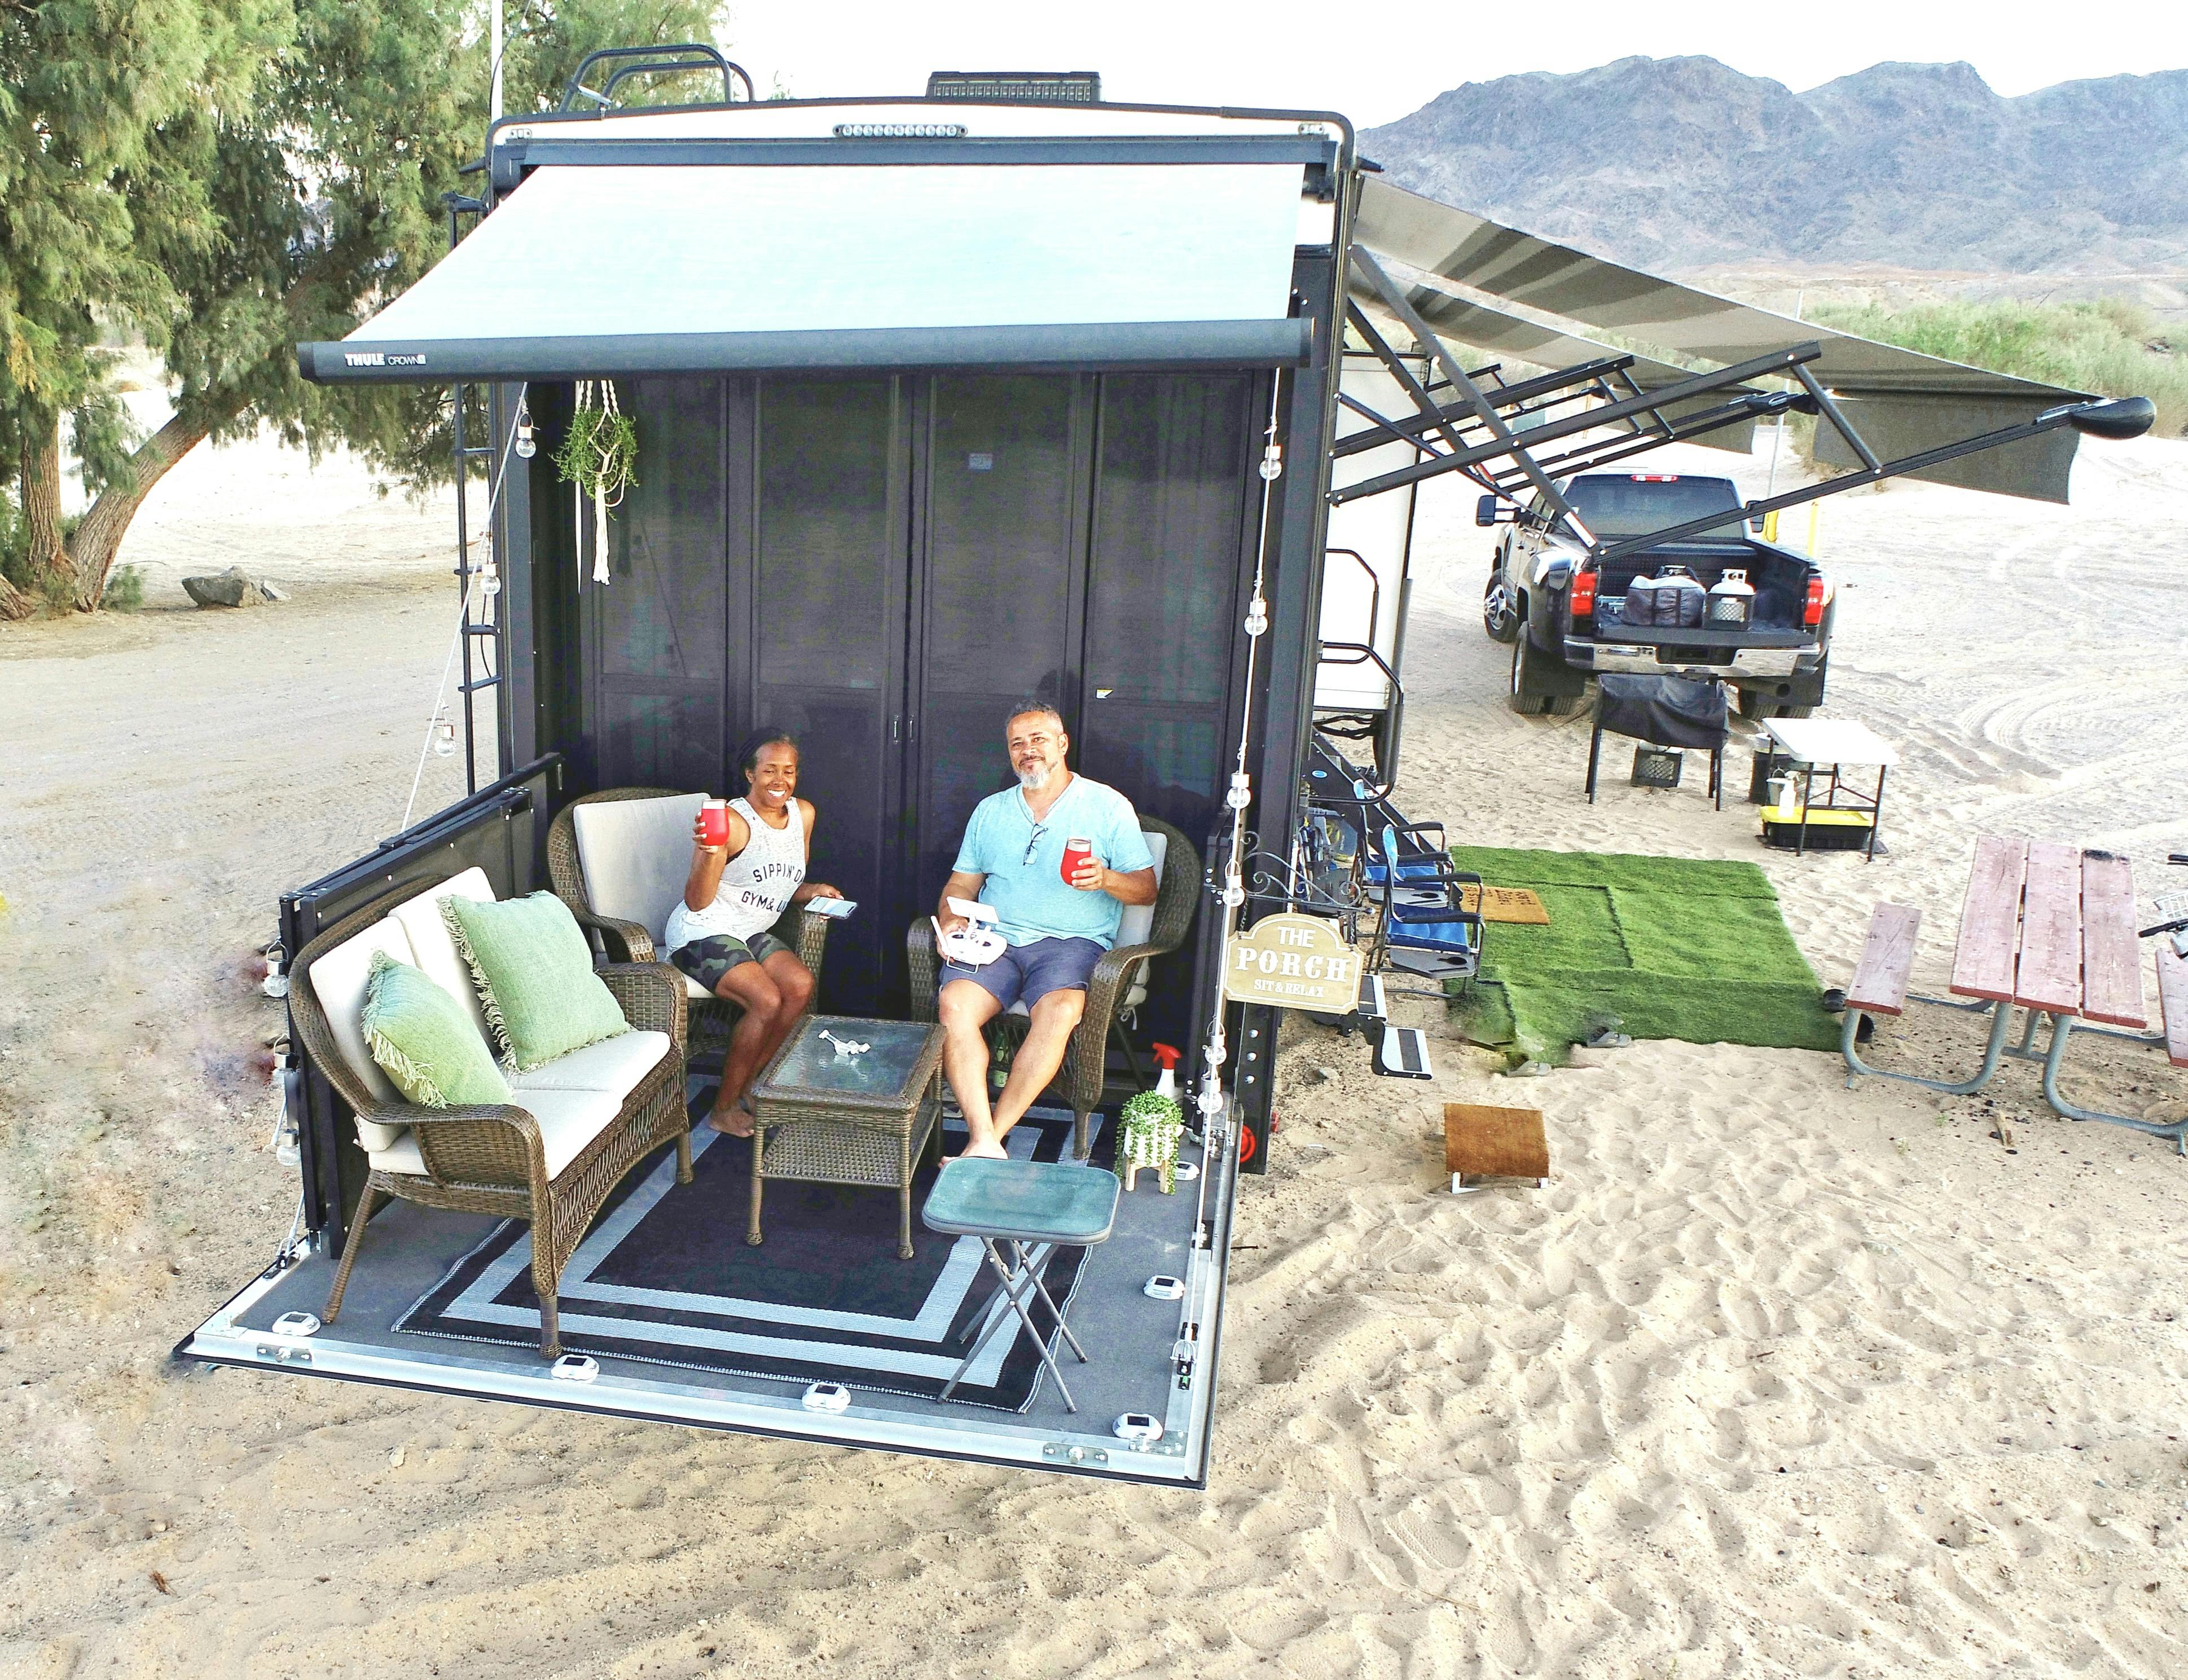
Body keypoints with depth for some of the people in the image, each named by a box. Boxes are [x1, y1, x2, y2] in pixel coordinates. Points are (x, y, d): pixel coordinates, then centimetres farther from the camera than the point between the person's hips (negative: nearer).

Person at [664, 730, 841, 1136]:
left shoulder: (803, 814, 4)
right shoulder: (732, 822, -20)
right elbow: (697, 902, -21)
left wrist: (813, 890, -4)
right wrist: (710, 853, -38)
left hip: (753, 933, 7)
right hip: (703, 933, -7)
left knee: (801, 985, -19)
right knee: (767, 1000, -26)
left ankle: (747, 1088, -3)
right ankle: (724, 1109, -9)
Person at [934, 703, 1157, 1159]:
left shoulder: (1108, 806, 9)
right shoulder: (990, 810, 21)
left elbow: (1146, 889, 6)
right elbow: (962, 883, 21)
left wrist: (1105, 879, -15)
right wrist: (951, 922, -1)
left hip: (1072, 940, -3)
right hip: (996, 938, 3)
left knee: (1059, 1012, -35)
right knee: (954, 1004, -29)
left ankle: (992, 1134, -26)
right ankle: (984, 1142, -32)